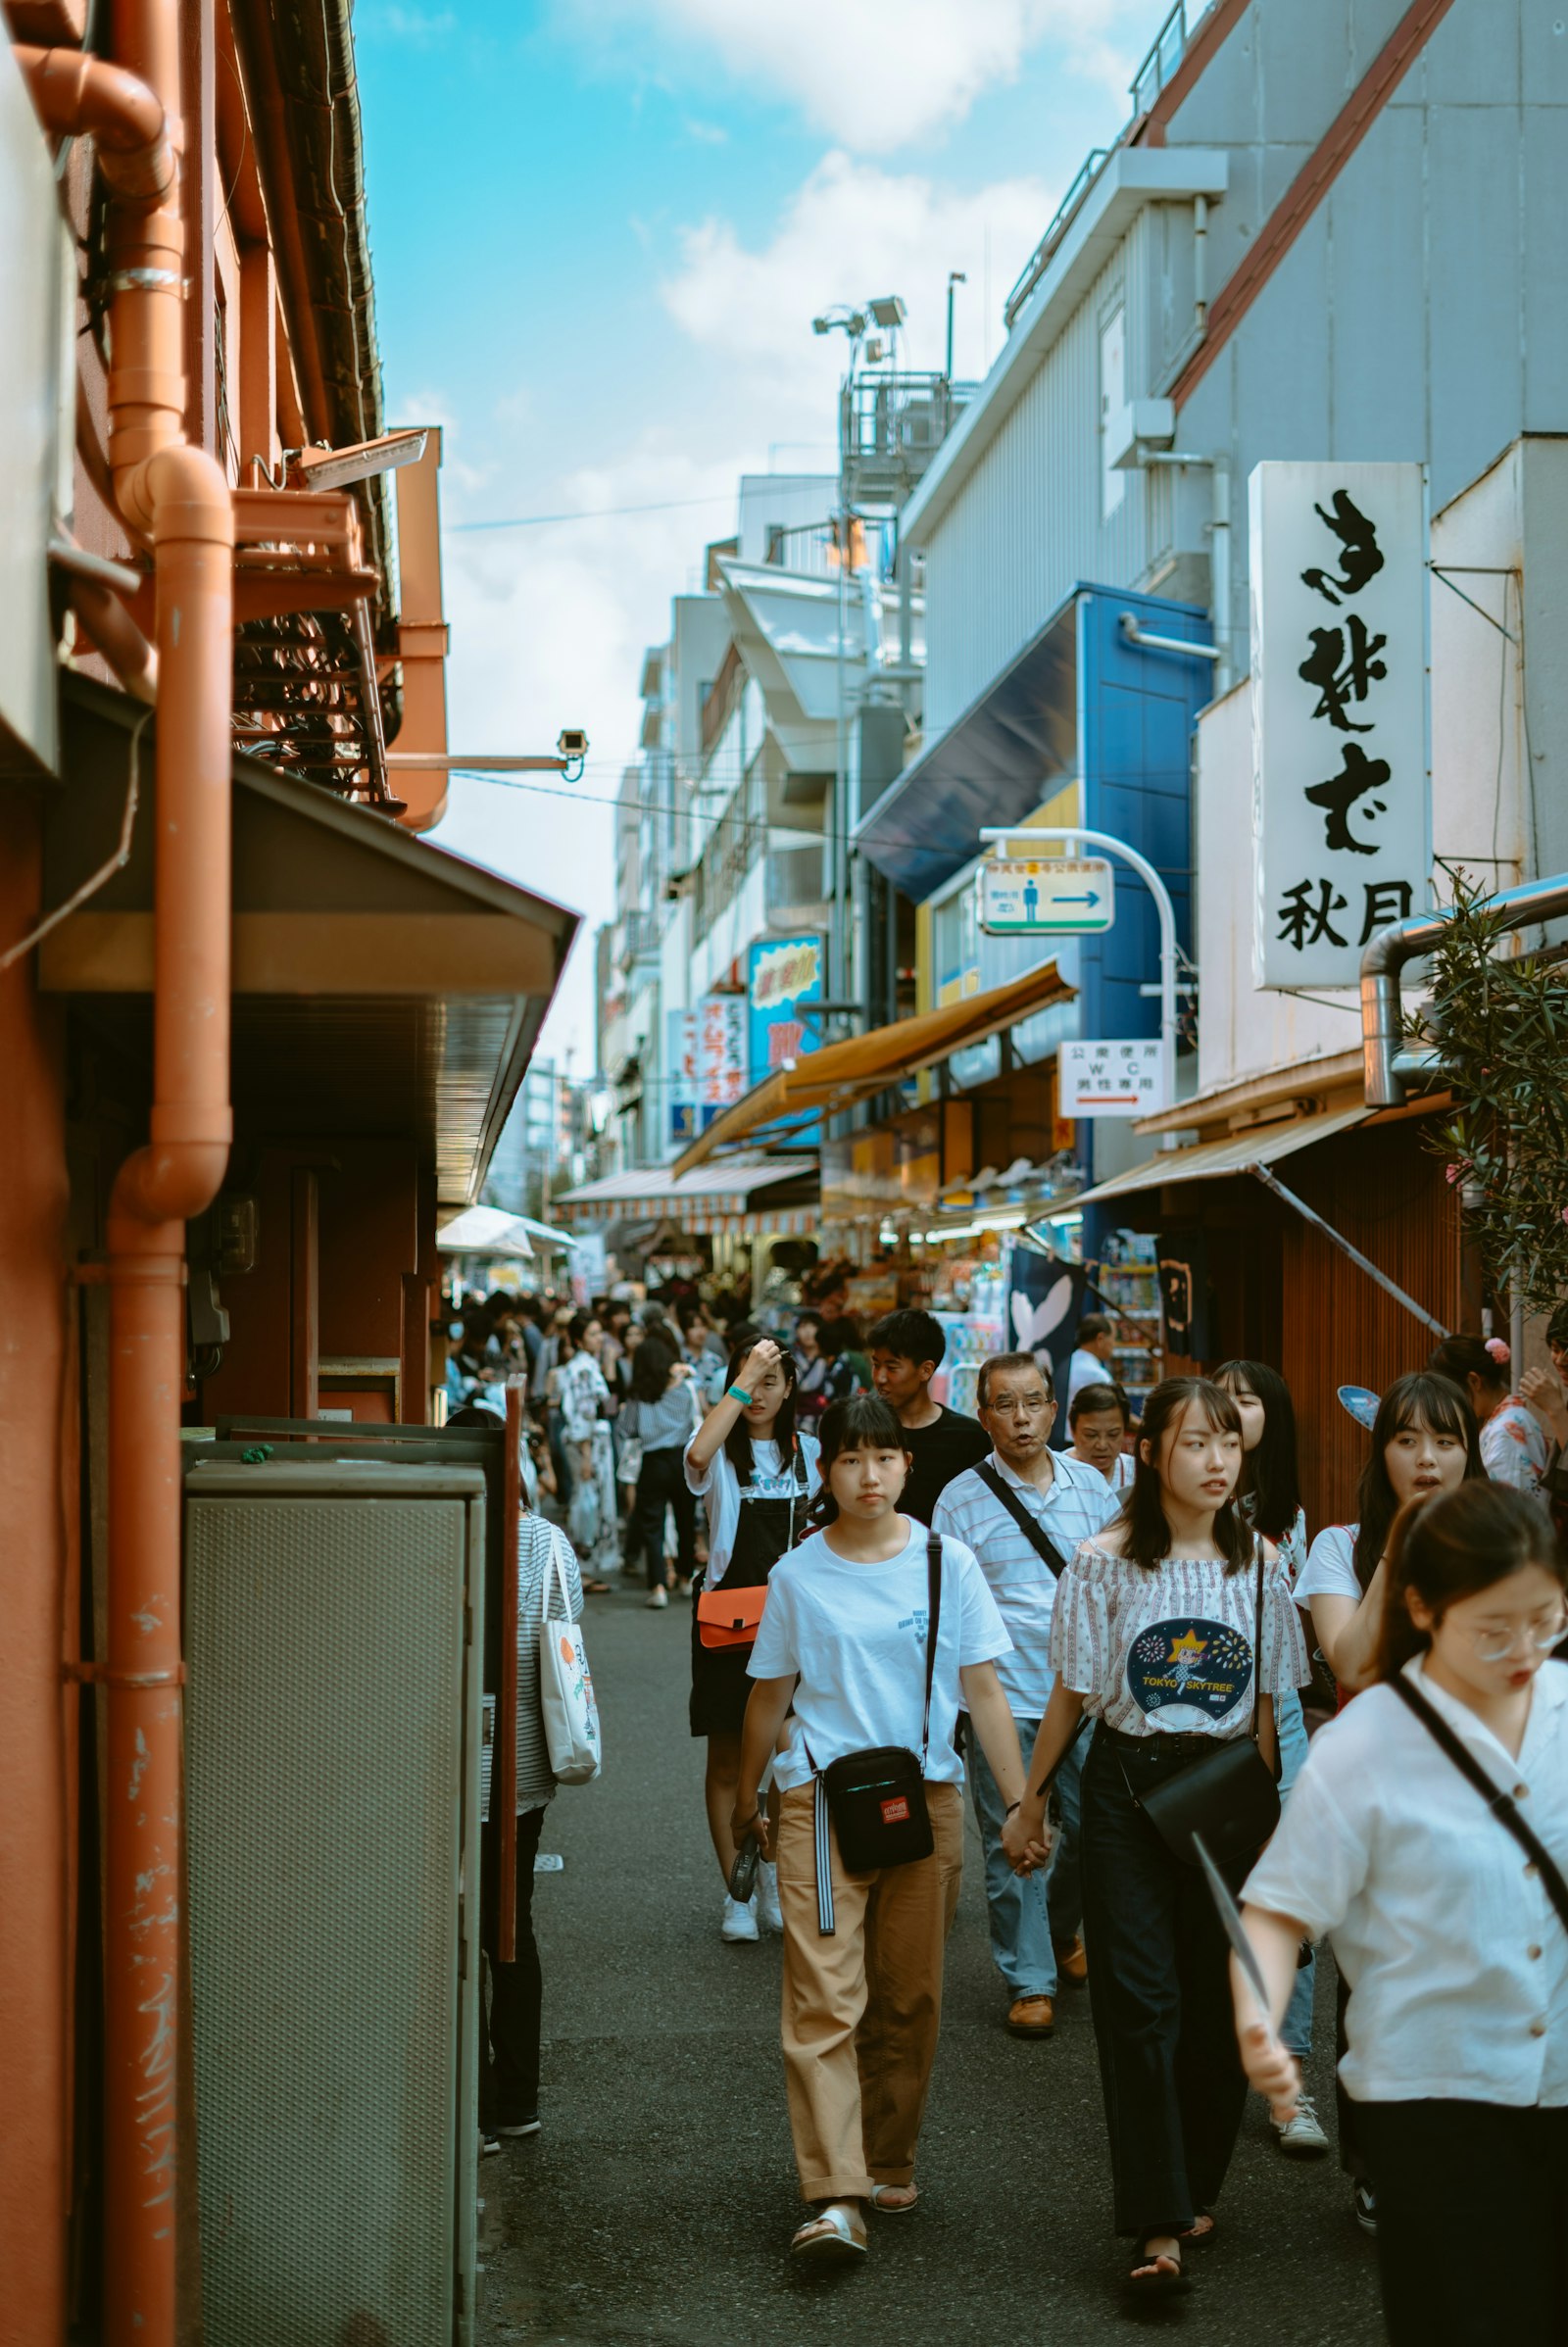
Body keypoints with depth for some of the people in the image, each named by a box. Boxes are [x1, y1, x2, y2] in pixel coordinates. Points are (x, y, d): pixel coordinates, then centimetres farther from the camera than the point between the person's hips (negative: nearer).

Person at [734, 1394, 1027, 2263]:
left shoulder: (947, 1563, 2)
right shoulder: (798, 1574, 2)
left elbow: (982, 1689, 5)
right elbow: (770, 1695, 13)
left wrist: (1021, 1802, 1)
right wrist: (746, 1802, 21)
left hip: (925, 1798, 1)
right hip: (821, 1799, -1)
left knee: (909, 1996, 9)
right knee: (824, 1996, -10)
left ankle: (889, 2163, 25)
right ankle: (834, 2198, -14)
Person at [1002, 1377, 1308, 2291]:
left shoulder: (1261, 1564, 2)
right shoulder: (1105, 1564, -5)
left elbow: (1266, 1707, 8)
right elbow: (1071, 1696, 3)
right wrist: (1031, 1803, 7)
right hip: (1125, 1789, -2)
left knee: (1221, 2002, 5)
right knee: (1140, 2003, -6)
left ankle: (1196, 2187, 24)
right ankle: (1158, 2226, -5)